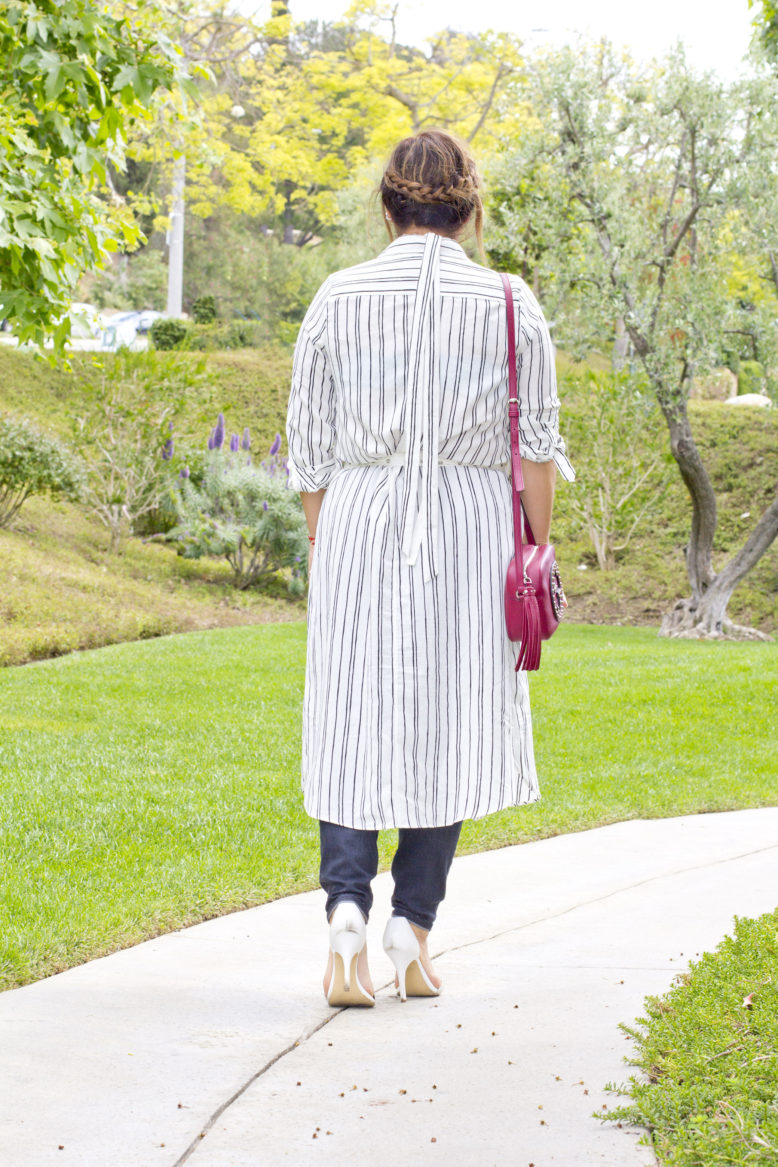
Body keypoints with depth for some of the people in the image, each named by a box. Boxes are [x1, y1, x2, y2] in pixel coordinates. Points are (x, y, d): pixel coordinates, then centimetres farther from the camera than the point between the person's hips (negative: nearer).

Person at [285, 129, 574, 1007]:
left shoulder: (337, 300, 1)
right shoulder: (511, 307, -1)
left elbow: (309, 447, 4)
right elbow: (538, 449, 0)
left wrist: (324, 547, 14)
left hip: (358, 527, 0)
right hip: (472, 535, 0)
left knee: (354, 726, 6)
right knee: (449, 726, 9)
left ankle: (346, 907, -12)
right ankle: (412, 924, 8)